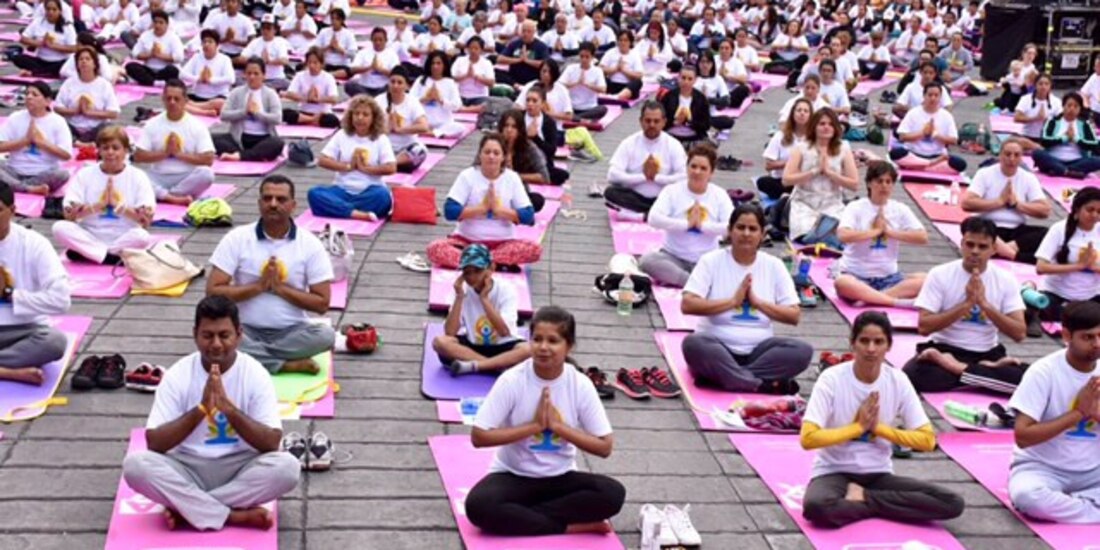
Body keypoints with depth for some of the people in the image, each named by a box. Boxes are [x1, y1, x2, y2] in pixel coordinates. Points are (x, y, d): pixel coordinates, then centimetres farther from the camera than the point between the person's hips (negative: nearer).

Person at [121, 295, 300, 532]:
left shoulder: (255, 374, -9)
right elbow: (154, 443, -15)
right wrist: (201, 409, -28)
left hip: (240, 470, 0)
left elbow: (272, 443, -17)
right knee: (135, 463, -28)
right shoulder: (178, 375, -8)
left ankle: (186, 508, -18)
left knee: (287, 466, -30)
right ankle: (237, 516, -23)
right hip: (187, 469, 1)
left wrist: (229, 409, -31)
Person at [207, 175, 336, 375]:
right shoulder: (237, 238, -3)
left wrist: (280, 288, -15)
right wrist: (259, 286, -16)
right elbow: (213, 292, -8)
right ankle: (288, 364, -22)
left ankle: (255, 356, -17)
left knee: (325, 335, -30)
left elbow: (322, 304, -5)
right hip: (246, 330, 0)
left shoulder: (311, 244, -3)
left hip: (291, 332, 0)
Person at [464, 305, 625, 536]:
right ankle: (573, 526, -21)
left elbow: (604, 447, -8)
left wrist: (557, 425, -19)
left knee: (613, 493, -25)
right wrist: (534, 425, -21)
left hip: (560, 478, 2)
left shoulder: (580, 386, -9)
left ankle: (518, 517, -19)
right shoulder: (512, 380, -14)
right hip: (513, 476, -2)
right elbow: (478, 437, -17)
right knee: (479, 505, -34)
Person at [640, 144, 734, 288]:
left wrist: (702, 225, -18)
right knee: (647, 260, -31)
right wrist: (687, 223, -19)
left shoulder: (720, 195, 2)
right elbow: (654, 218, -17)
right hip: (673, 257, 0)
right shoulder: (672, 190, -2)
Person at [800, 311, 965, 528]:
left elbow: (927, 440, -3)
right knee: (816, 507, -40)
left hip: (878, 475, 4)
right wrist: (859, 426, -15)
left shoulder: (898, 381, -3)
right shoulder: (832, 379, -13)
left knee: (952, 503, -18)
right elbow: (808, 439, -19)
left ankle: (863, 498, -9)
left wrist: (879, 427, -12)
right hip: (834, 472, -4)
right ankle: (880, 506, -13)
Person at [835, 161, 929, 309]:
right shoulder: (855, 207, -4)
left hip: (889, 277, 4)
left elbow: (923, 237, -4)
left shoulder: (900, 209, 6)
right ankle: (897, 302, -34)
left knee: (924, 280, -22)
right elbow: (843, 235, -22)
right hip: (857, 275, -4)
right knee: (842, 282, -38)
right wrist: (876, 231, -13)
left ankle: (868, 297, -29)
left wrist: (889, 231, -8)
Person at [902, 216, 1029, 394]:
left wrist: (984, 304, -18)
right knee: (912, 375, -34)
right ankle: (989, 369, -17)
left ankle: (958, 369, -16)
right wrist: (966, 303, -19)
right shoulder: (940, 274, -6)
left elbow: (1019, 333, -7)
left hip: (987, 353, 1)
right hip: (945, 349, -1)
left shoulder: (1006, 280, 0)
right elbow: (923, 327, -12)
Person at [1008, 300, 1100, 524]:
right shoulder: (1044, 372, -14)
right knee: (1026, 495, -38)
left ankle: (1063, 503, -13)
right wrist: (1077, 413, -22)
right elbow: (1022, 436, -20)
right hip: (1043, 468, -4)